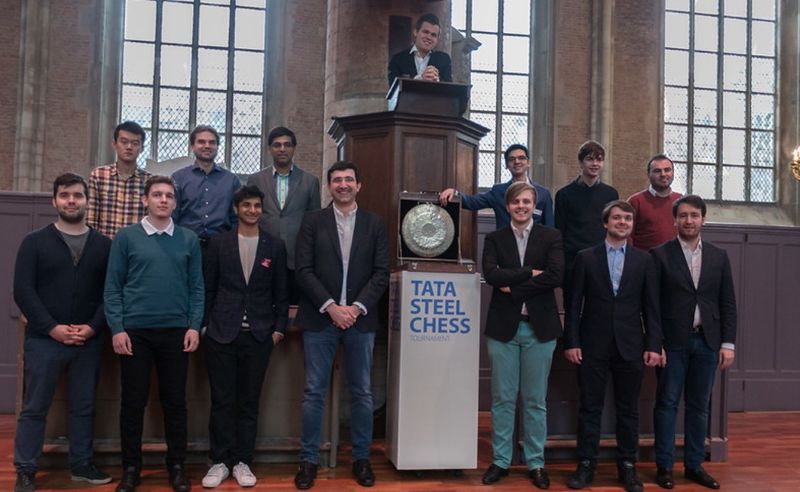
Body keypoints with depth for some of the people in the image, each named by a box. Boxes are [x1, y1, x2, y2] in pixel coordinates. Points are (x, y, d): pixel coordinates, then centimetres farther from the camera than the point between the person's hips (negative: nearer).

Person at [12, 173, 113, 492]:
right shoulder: (35, 242, 2)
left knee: (84, 407, 11)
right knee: (34, 408, 6)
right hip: (44, 339, -2)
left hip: (89, 342, 2)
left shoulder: (103, 245, 6)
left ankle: (82, 464, 24)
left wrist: (93, 327, -10)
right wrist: (52, 328, -14)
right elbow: (23, 291, -5)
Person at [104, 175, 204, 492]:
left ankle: (176, 465, 21)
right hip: (134, 331, -1)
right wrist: (117, 328, -7)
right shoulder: (126, 237, 2)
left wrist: (194, 326, -4)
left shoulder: (189, 240, 6)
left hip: (176, 332, 1)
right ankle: (131, 466, 21)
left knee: (175, 401, 8)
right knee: (133, 401, 7)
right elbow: (113, 287, 0)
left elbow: (196, 287, 6)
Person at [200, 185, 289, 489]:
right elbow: (208, 288, 5)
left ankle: (242, 462, 17)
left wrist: (279, 329, 1)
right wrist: (204, 325, 1)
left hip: (259, 336, 1)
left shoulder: (275, 246, 5)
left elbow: (281, 292, 7)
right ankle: (220, 461, 15)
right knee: (221, 401, 4)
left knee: (249, 402, 7)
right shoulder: (218, 243, 3)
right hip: (222, 334, 0)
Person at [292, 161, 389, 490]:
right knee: (314, 392, 4)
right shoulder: (312, 221, 4)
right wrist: (331, 307, -12)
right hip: (320, 319, -1)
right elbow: (304, 270, -3)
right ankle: (309, 459, 15)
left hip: (360, 319, 1)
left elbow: (381, 273, 2)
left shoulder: (374, 224, 7)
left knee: (361, 392, 8)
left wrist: (356, 307, -10)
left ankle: (361, 458, 20)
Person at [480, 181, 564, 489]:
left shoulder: (551, 236, 3)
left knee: (535, 400, 8)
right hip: (503, 326, 1)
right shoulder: (494, 239, 6)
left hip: (539, 327, -1)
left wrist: (514, 287, -12)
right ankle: (500, 461, 18)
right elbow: (491, 274, -10)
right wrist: (529, 273, -15)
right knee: (503, 399, 7)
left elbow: (556, 276, -12)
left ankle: (535, 463, 19)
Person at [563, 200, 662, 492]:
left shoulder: (644, 260, 7)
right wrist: (571, 342, -5)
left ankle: (627, 467, 20)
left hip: (630, 346, 1)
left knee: (628, 409, 9)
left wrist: (653, 345, -1)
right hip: (593, 345, -1)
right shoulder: (586, 258, 3)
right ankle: (586, 465, 15)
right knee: (590, 407, 5)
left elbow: (651, 307, 5)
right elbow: (575, 304, 1)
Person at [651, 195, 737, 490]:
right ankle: (664, 466, 12)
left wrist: (728, 343, 1)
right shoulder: (660, 255, -2)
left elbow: (728, 303, 8)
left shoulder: (719, 256, 8)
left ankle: (694, 465, 20)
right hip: (673, 342, -3)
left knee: (699, 406, 10)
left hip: (707, 341, 3)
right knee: (667, 403, 3)